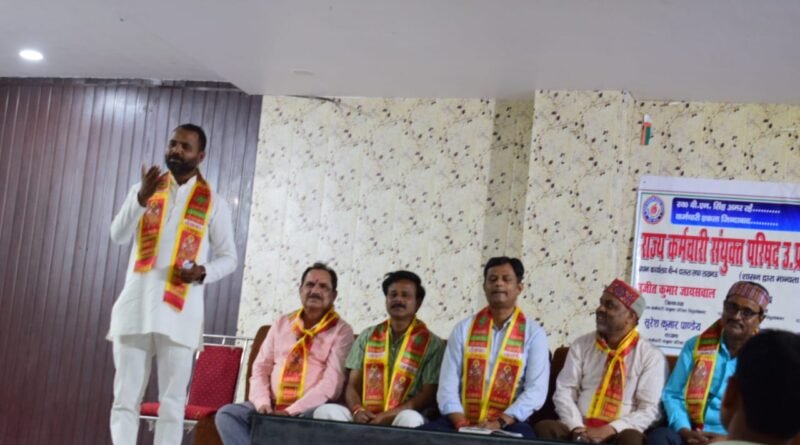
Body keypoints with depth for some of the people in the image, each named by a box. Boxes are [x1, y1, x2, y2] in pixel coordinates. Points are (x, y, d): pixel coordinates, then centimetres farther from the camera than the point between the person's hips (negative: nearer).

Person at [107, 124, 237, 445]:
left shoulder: (213, 203, 5)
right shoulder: (142, 189, 11)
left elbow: (228, 257, 7)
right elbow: (118, 236, -2)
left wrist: (203, 272, -14)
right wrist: (142, 198, -18)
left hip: (179, 312, -2)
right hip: (135, 307, 2)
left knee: (172, 403, 1)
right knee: (125, 398, 2)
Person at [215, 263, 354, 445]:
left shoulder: (341, 331, 2)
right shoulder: (282, 324, 17)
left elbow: (332, 382, -10)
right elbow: (260, 368, 13)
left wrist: (292, 411, -19)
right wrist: (263, 403, -8)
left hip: (309, 410, -5)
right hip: (272, 406, 5)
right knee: (227, 414, -18)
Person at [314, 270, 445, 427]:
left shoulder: (432, 344, 4)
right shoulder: (367, 336, 15)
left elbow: (428, 395, -3)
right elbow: (353, 385, 12)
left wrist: (389, 415, -17)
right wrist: (357, 410, -12)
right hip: (366, 418, 3)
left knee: (410, 419, -39)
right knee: (325, 411, -27)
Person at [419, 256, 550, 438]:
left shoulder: (533, 333, 5)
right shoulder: (463, 329, 11)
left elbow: (536, 390, -4)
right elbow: (448, 384, 4)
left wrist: (499, 422, -17)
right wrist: (460, 423, -13)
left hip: (509, 425, -1)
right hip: (461, 423, 1)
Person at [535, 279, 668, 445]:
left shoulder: (651, 356, 1)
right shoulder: (582, 345, 11)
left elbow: (650, 410, -5)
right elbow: (564, 391, 6)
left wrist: (610, 430, -18)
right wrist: (576, 427, -13)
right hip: (580, 431, 2)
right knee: (544, 427, -28)